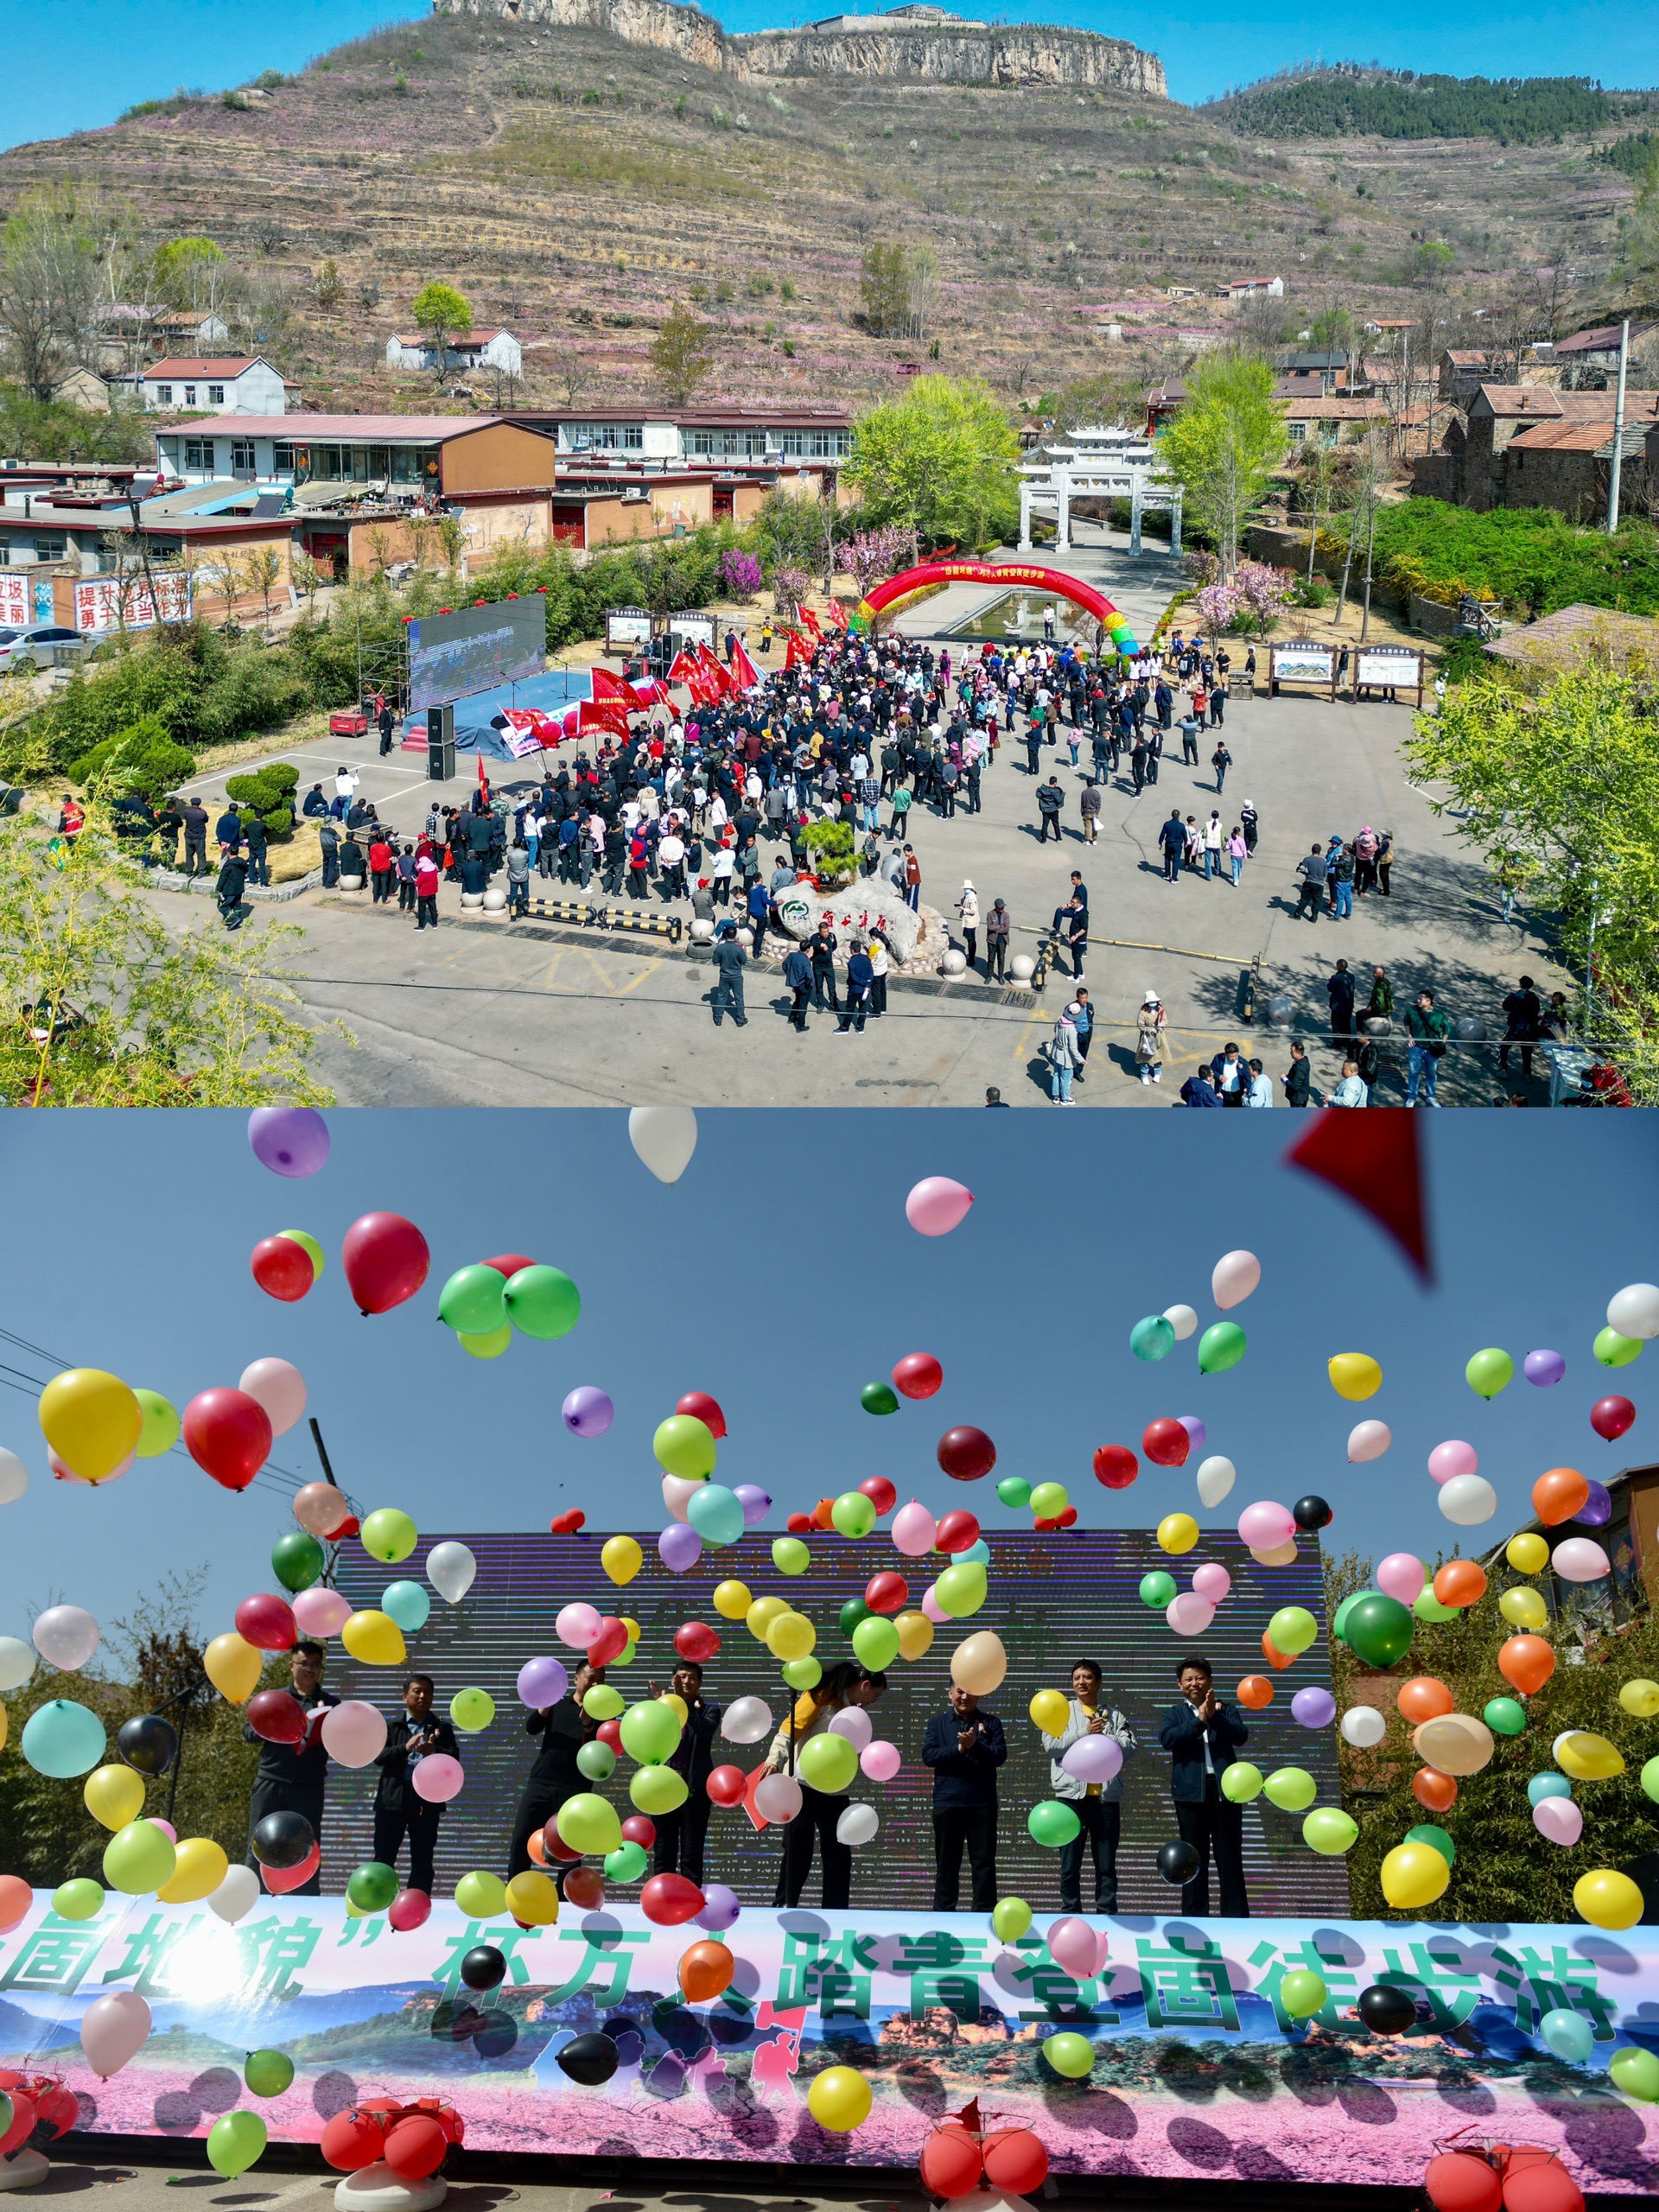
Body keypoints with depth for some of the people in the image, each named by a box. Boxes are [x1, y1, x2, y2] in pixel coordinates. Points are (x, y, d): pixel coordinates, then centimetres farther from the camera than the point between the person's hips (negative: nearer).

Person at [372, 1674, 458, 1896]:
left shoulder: (442, 1728, 11)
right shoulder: (391, 1726, 9)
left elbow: (454, 1757, -3)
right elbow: (378, 1756, -3)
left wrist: (434, 1751, -24)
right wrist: (405, 1748, -20)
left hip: (427, 1799, 1)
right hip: (393, 1798, -1)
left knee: (422, 1861, 4)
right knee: (383, 1858, 1)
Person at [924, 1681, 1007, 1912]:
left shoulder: (991, 1723, 7)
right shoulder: (938, 1723, 9)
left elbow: (1000, 1755, -5)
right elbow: (928, 1755, -4)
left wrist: (974, 1746, -20)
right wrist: (959, 1748, -15)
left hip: (982, 1803, -1)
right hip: (947, 1802, 1)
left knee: (984, 1861, 3)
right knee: (946, 1861, 8)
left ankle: (984, 1911, 10)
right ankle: (943, 1912, 16)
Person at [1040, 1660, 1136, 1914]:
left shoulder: (1113, 1715, 14)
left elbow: (1131, 1746, 0)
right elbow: (1051, 1745, -5)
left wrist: (1105, 1737, -13)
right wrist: (1085, 1733, -11)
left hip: (1107, 1795, 1)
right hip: (1072, 1793, -1)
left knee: (1106, 1864, 5)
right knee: (1070, 1864, 1)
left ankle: (1107, 1916, 11)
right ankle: (1070, 1916, 9)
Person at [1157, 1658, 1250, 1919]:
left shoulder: (1226, 1709, 10)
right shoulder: (1174, 1713, 9)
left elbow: (1241, 1736, -7)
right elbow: (1167, 1739, -11)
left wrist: (1214, 1716, -20)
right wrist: (1200, 1720, -18)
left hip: (1224, 1789, 0)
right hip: (1191, 1792, 0)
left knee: (1230, 1857, 2)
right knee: (1194, 1858, 4)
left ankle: (1236, 1918, 6)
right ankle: (1196, 1918, 9)